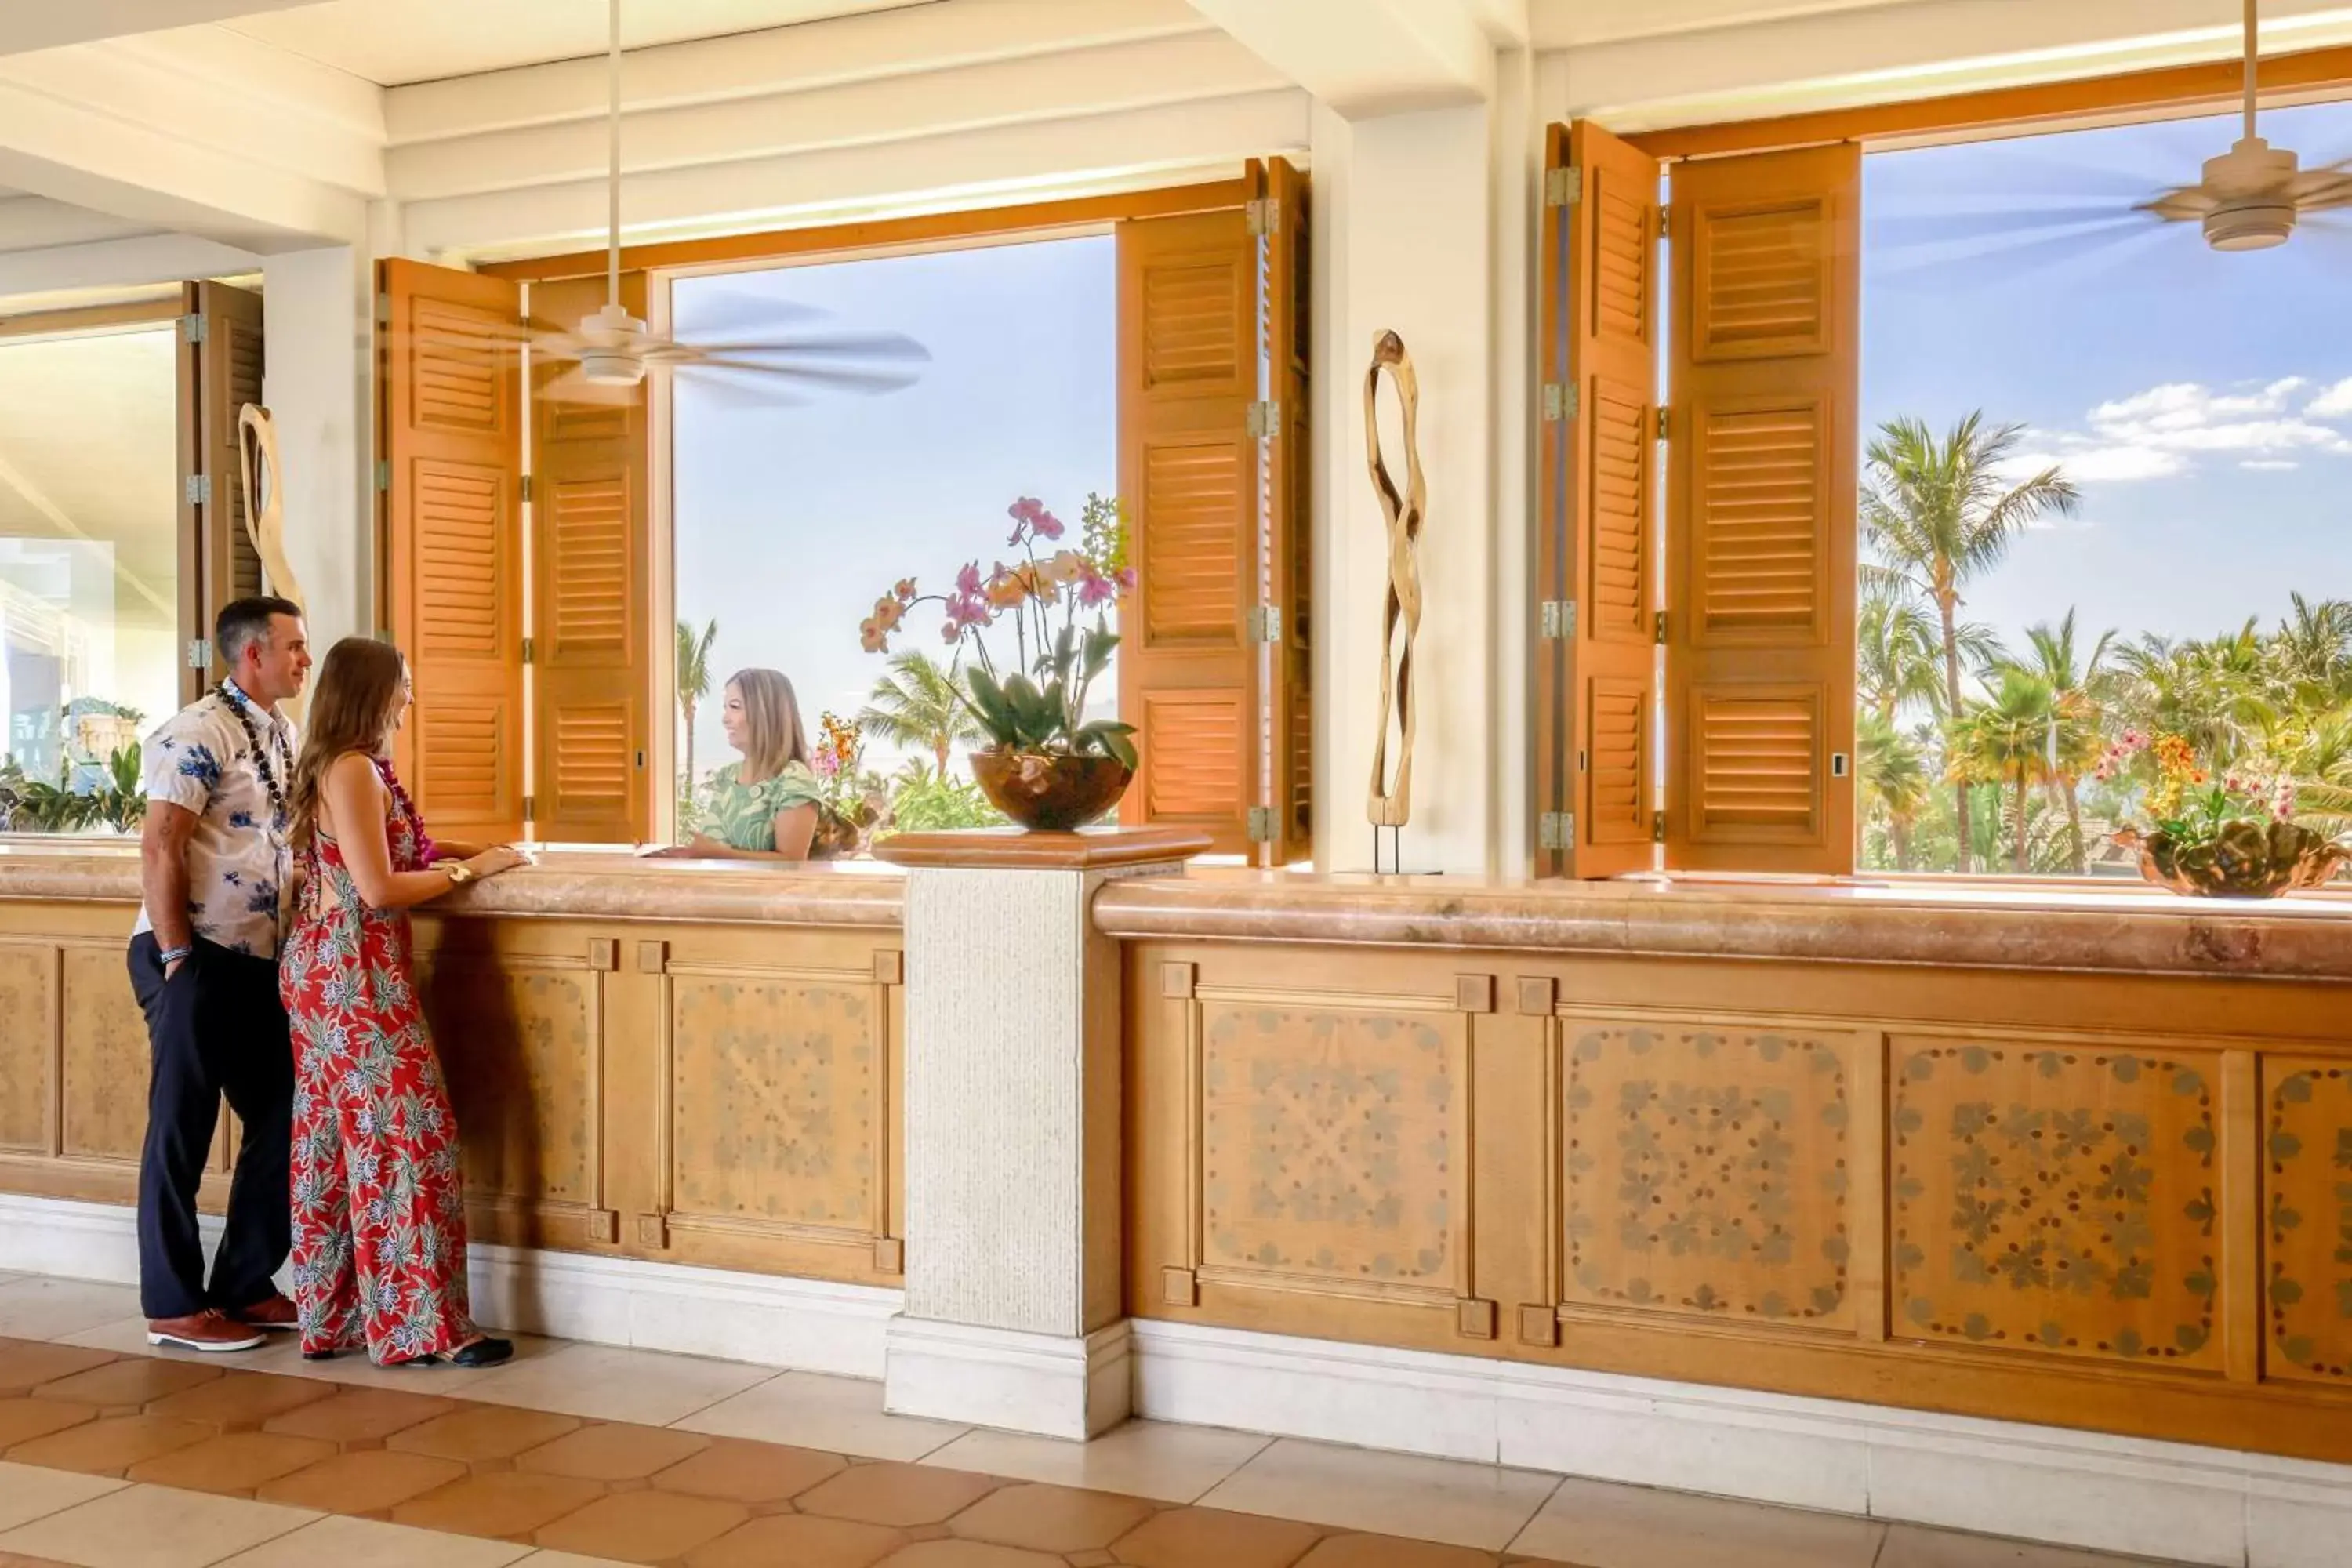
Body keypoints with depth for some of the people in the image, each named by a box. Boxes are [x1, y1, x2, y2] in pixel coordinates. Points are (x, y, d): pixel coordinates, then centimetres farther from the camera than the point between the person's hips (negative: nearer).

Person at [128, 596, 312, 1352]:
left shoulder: (285, 736, 13)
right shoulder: (199, 733, -13)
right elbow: (158, 851, -17)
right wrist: (178, 961, -16)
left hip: (259, 961, 8)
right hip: (196, 961, -8)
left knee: (281, 1121, 11)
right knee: (182, 1132, 2)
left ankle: (245, 1286, 24)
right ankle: (174, 1306, 13)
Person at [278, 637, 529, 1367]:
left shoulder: (333, 766, 14)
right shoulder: (354, 769, -15)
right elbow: (378, 889, -19)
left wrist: (454, 853, 9)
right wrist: (467, 870, -10)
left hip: (325, 965, 10)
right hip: (356, 969, -10)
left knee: (333, 1145, 12)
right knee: (403, 1137, -6)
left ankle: (332, 1315, 18)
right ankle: (421, 1323, -1)